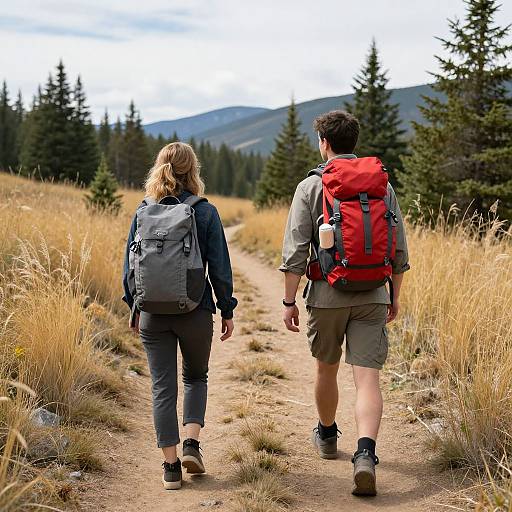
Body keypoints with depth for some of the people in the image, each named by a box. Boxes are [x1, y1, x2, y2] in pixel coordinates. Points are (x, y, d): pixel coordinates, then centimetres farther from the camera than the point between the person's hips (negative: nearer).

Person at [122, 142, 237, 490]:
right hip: (195, 312, -1)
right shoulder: (205, 212, -6)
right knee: (196, 377, 21)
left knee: (163, 387, 8)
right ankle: (192, 443, 6)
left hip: (152, 314, 1)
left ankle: (171, 465, 10)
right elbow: (220, 268, -6)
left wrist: (134, 308, 16)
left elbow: (130, 267, 4)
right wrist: (227, 310, 4)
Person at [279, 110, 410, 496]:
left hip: (327, 294, -1)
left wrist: (289, 301, -2)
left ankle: (327, 436, 39)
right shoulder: (382, 185, 5)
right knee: (367, 377, -3)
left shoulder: (311, 186, -4)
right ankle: (365, 453, -20)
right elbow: (399, 250, 7)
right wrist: (395, 296, 17)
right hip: (372, 296, 1)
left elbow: (296, 250, -8)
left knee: (327, 368, 19)